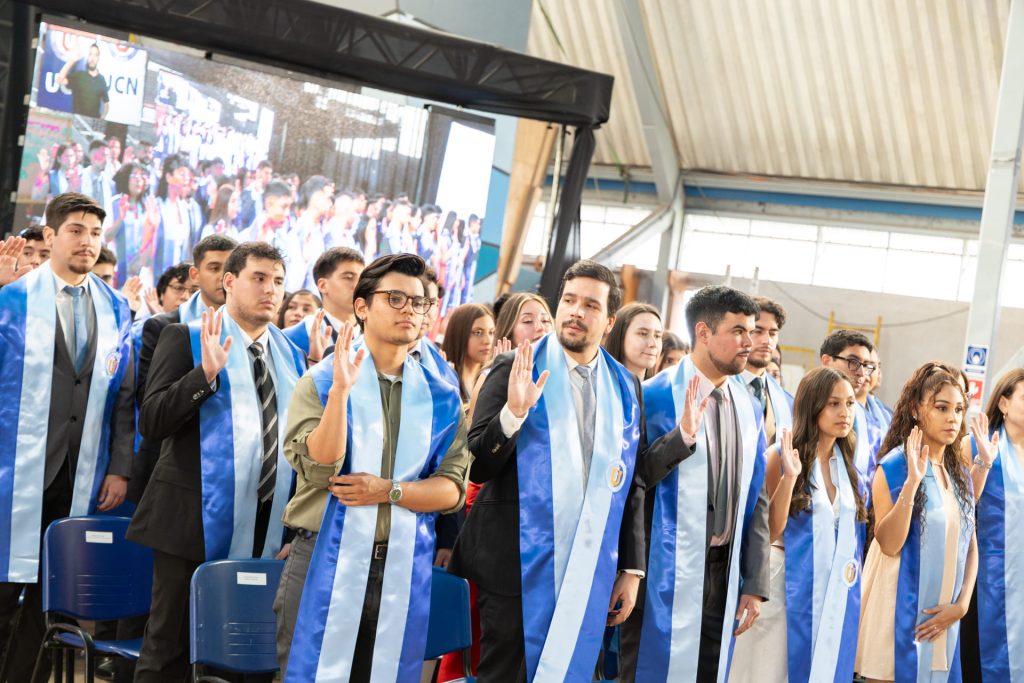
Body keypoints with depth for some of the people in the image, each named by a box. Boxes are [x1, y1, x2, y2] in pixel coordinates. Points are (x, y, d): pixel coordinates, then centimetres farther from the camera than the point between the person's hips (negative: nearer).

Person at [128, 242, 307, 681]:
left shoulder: (291, 354, 14)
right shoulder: (185, 339, -1)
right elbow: (150, 422, -11)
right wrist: (206, 373, -21)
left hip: (266, 529, 5)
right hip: (195, 521, -4)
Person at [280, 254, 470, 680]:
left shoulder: (441, 398, 8)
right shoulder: (321, 381, 0)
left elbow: (452, 488, 2)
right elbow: (321, 469, -13)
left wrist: (389, 490, -13)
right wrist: (340, 389, -23)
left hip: (404, 568, 3)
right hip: (325, 562, -3)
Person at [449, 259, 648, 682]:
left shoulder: (625, 388, 8)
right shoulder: (515, 369, -1)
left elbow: (632, 484, 12)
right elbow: (477, 468, -6)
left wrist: (631, 568, 8)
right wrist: (514, 411, -22)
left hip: (590, 569, 3)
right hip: (518, 564, -3)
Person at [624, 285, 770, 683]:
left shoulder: (749, 409, 9)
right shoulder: (657, 396, -8)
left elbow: (756, 499, 11)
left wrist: (755, 583, 8)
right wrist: (681, 436, -26)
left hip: (723, 573, 5)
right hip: (665, 571, -5)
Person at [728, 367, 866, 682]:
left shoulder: (848, 462, 7)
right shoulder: (781, 456, -9)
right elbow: (769, 531, -15)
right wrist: (789, 476, -25)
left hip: (834, 593, 5)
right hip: (787, 587, -5)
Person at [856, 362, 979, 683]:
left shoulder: (960, 473, 8)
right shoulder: (894, 467, -10)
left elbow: (970, 545, 11)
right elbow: (889, 544, -18)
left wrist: (961, 604, -2)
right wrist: (912, 481, -26)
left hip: (943, 617, 6)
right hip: (901, 610, -5)